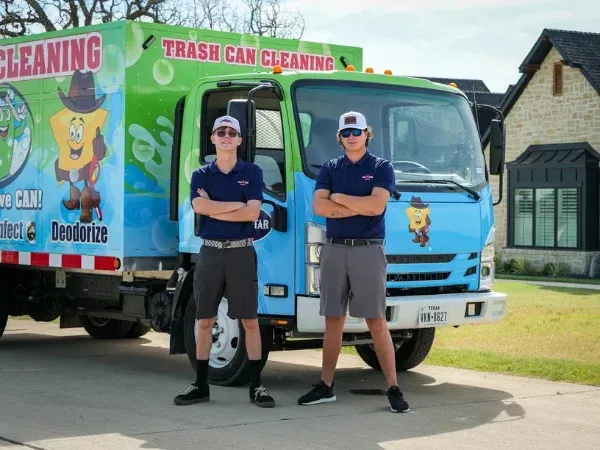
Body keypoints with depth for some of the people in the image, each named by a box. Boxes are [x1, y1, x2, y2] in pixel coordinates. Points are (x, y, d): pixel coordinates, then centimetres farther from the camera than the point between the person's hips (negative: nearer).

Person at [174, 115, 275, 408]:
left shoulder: (252, 173, 4)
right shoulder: (201, 175, 9)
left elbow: (253, 212, -9)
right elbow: (199, 206, -11)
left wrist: (214, 210, -8)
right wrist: (237, 204, -10)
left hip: (241, 251, -2)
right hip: (211, 251, 2)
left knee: (250, 320, -1)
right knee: (205, 320, 5)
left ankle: (256, 385, 4)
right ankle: (201, 385, 12)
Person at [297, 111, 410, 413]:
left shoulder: (381, 168, 3)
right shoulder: (330, 169, 12)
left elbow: (377, 205, -14)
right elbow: (319, 207, -3)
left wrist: (339, 198, -5)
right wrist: (359, 207, -8)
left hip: (367, 251, -3)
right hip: (334, 250, 3)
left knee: (377, 323, -4)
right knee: (333, 321, 8)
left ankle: (394, 389, -1)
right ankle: (325, 387, 14)